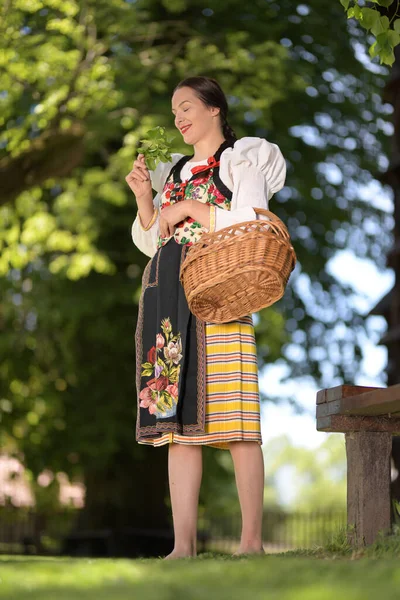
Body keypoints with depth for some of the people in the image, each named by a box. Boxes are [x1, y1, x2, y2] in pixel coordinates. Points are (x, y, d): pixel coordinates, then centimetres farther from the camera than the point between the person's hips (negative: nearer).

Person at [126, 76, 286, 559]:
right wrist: (145, 198, 6)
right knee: (177, 417, -2)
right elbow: (150, 242, 21)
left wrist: (190, 209, -5)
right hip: (167, 294, 6)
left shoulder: (242, 159, 8)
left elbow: (251, 225, -6)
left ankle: (251, 539, -11)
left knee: (232, 418, -12)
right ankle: (183, 543, -4)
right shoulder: (174, 170, 25)